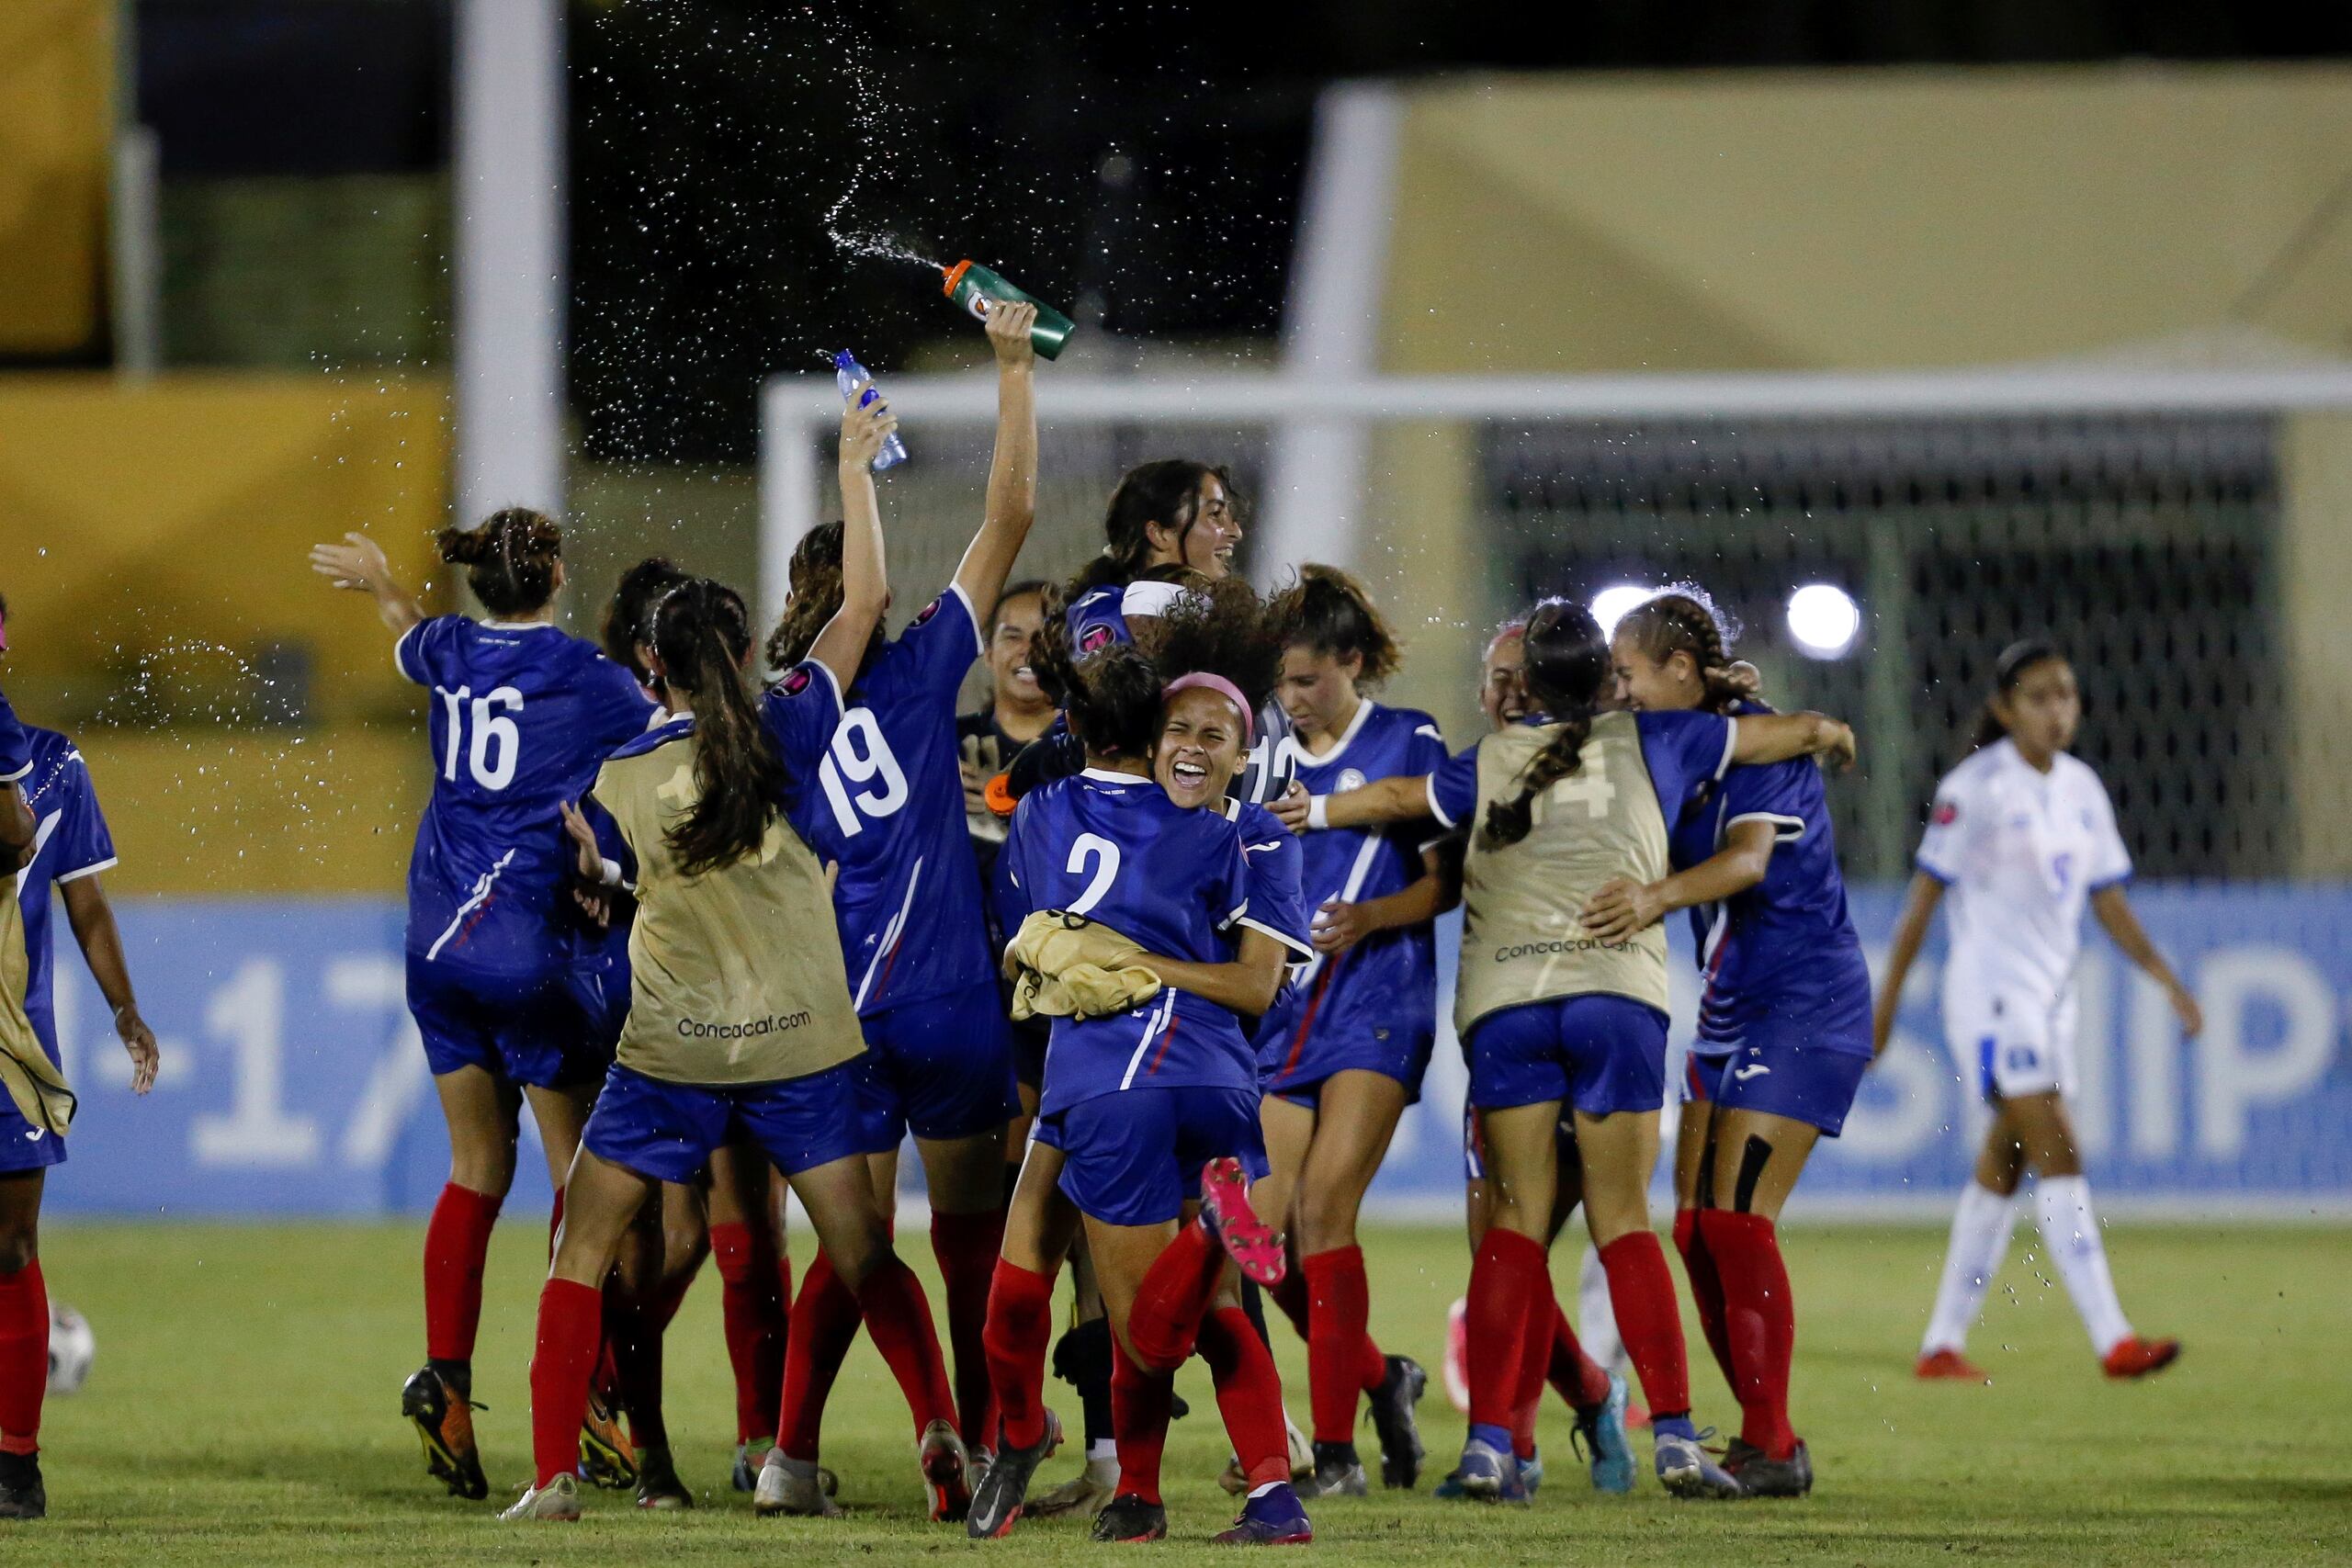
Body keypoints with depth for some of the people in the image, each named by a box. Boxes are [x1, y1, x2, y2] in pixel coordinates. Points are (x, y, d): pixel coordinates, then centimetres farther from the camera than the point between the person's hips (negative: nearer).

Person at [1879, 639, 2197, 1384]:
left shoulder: (2081, 789, 11)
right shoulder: (1977, 787, -10)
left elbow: (2108, 901, 14)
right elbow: (1924, 896, -8)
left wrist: (2165, 977, 2)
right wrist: (1885, 1003, -8)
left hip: (2053, 999, 8)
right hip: (1991, 992, -8)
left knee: (2002, 1172, 9)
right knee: (2057, 1155, -16)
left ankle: (1943, 1344, 16)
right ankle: (2113, 1340, -23)